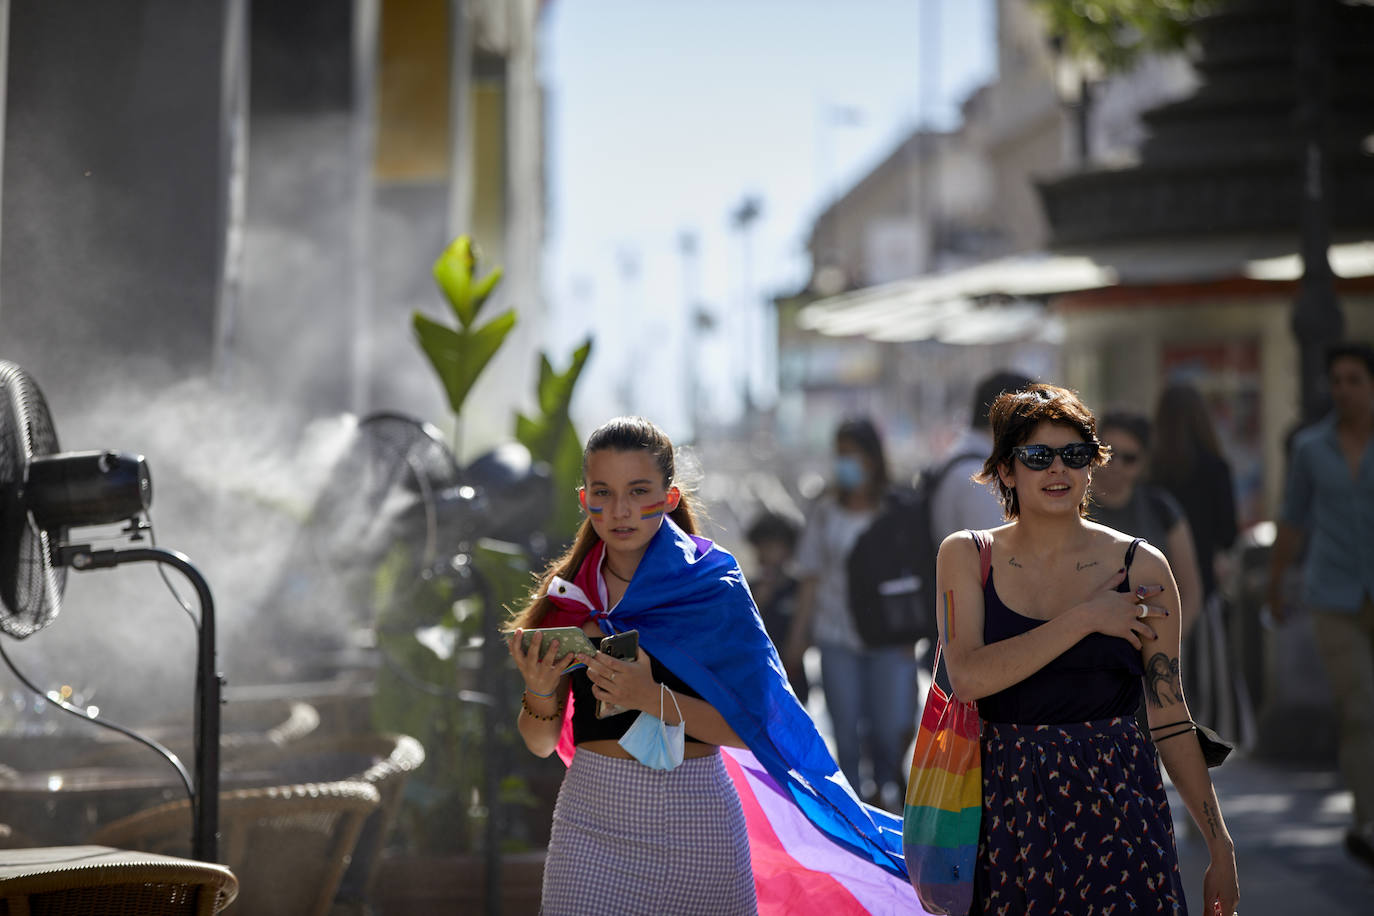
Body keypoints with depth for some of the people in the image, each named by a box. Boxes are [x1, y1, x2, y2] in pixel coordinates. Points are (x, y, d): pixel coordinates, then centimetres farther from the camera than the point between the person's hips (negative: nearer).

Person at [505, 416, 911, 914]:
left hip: (693, 820, -2)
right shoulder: (567, 596, 5)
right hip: (591, 814, 2)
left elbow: (750, 727, -9)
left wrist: (654, 698, -21)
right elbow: (541, 743, 8)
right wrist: (539, 692, -13)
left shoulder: (714, 588, -3)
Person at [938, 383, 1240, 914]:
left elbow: (1170, 718, 4)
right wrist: (1087, 619, -14)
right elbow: (967, 677, -13)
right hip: (1008, 807, 0)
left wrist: (1221, 849, 1)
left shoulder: (1141, 567, 2)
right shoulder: (967, 556, 3)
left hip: (1116, 805, 0)